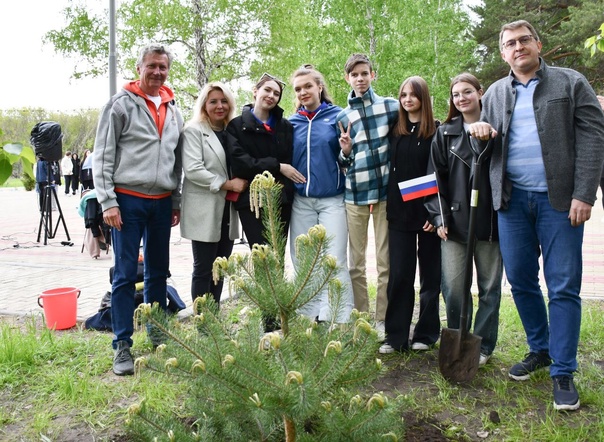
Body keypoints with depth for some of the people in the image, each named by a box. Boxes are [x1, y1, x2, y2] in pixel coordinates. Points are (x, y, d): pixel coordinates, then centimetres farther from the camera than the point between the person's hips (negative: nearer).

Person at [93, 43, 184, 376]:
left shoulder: (172, 109, 13)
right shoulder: (121, 104, -2)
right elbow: (102, 156, -6)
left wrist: (176, 202, 13)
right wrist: (108, 202, -13)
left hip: (162, 202, 5)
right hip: (128, 200, -5)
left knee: (158, 272, 12)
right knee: (125, 273, -3)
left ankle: (158, 334, 25)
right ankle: (122, 346, 5)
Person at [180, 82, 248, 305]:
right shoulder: (194, 130, -3)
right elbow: (192, 170, -15)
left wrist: (240, 184, 0)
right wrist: (227, 184, -15)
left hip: (227, 211, 6)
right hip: (204, 211, -6)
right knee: (203, 269, -1)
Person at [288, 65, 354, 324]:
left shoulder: (337, 116, 1)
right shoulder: (292, 123, 9)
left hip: (333, 200, -4)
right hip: (301, 202, 4)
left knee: (335, 262, -8)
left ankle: (340, 322, 0)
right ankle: (310, 319, 20)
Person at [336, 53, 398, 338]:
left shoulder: (391, 107, 4)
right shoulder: (342, 117, 10)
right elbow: (342, 163, 14)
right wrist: (345, 151, -8)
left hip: (386, 191, -2)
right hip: (355, 195, 2)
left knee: (386, 262, 2)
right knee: (356, 263, 6)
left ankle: (383, 320, 12)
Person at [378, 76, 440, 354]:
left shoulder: (437, 131, -3)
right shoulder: (395, 131, 10)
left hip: (428, 212, -3)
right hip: (399, 213, 3)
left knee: (430, 274, 8)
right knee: (399, 274, 2)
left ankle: (426, 333, 19)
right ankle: (396, 336, 8)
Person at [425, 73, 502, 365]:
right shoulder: (445, 134, 8)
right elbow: (436, 178, 5)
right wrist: (439, 217, -2)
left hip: (490, 221, 0)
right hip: (455, 222, 1)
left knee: (489, 287, 8)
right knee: (452, 287, -1)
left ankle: (483, 346, 22)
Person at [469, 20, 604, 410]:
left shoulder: (571, 83, 3)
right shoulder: (496, 93, 14)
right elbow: (488, 141, 23)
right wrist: (482, 133, -2)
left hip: (558, 199, -4)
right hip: (512, 199, 4)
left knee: (563, 287, -2)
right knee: (520, 281, 9)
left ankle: (563, 372, 8)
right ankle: (540, 349, 29)